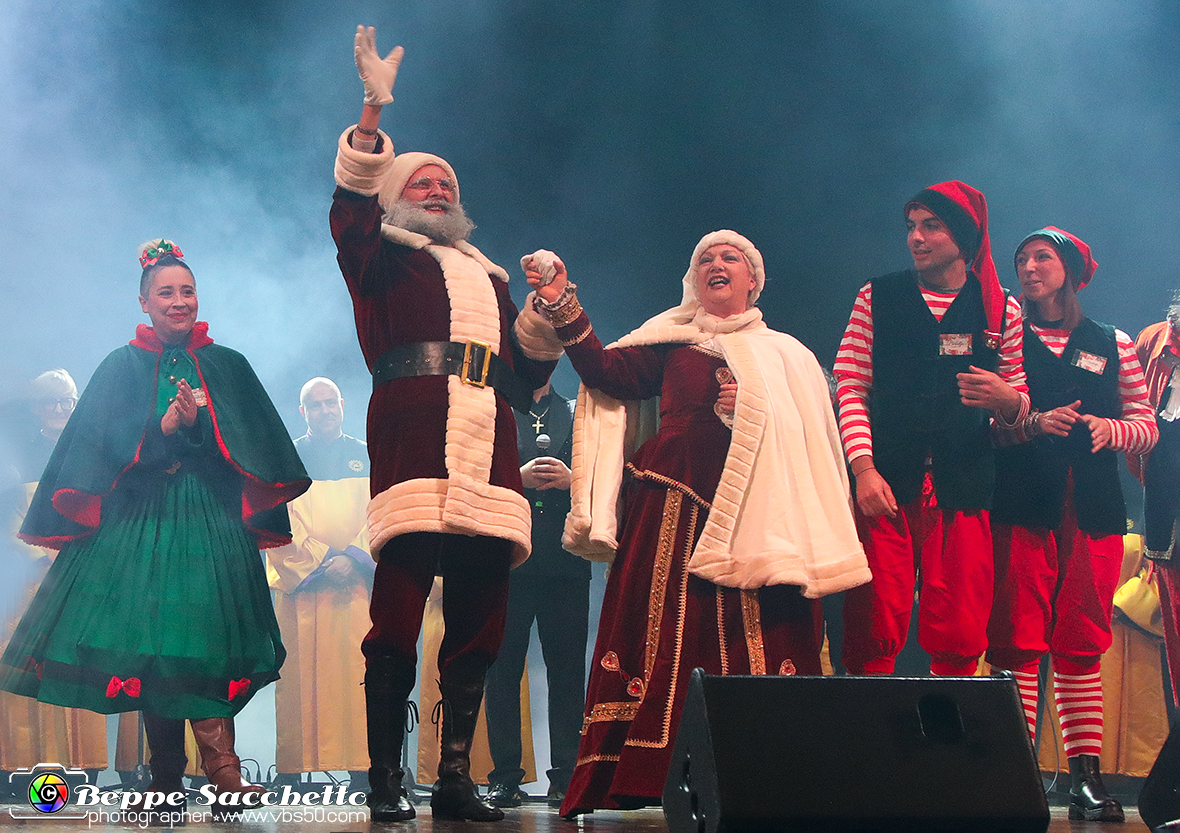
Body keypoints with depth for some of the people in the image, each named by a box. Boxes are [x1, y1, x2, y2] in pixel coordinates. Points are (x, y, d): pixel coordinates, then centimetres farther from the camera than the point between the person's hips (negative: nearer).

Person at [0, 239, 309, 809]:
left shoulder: (227, 367, 13)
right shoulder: (120, 368, 11)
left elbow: (253, 446, 4)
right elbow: (98, 447, 1)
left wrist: (197, 424, -11)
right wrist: (163, 428, -11)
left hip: (209, 520, 0)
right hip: (137, 520, 0)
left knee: (207, 636, -14)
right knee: (147, 641, -5)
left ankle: (221, 767, -19)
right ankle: (165, 781, 0)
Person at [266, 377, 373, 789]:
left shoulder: (367, 457, 15)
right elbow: (281, 522, 1)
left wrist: (352, 557, -10)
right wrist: (322, 559, -10)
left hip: (356, 580, 1)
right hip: (298, 581, -1)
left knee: (357, 670, -8)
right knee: (298, 673, -7)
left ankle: (361, 769, -9)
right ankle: (291, 771, -6)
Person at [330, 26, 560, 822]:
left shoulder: (487, 276, 31)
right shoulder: (383, 256, 16)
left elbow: (523, 373, 27)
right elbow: (351, 205, -6)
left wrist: (544, 316, 9)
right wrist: (374, 109, -14)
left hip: (487, 446, 5)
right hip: (414, 436, -5)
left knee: (479, 620, 0)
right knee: (398, 610, -13)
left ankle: (456, 777, 4)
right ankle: (386, 779, -11)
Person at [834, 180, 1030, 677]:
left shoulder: (1002, 310, 12)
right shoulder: (877, 297, 9)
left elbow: (1020, 402, 16)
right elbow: (849, 389, 4)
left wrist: (1007, 401, -9)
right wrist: (864, 469, -9)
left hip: (962, 490, 1)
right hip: (884, 485, -1)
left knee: (958, 643, -4)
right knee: (874, 639, -7)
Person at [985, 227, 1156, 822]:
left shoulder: (1113, 344, 15)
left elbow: (1147, 426, 13)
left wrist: (1111, 429, -8)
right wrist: (1033, 423, -14)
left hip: (1093, 506, 1)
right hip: (1021, 505, -1)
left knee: (1083, 644, 1)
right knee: (1018, 641, -8)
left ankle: (1086, 775, 2)